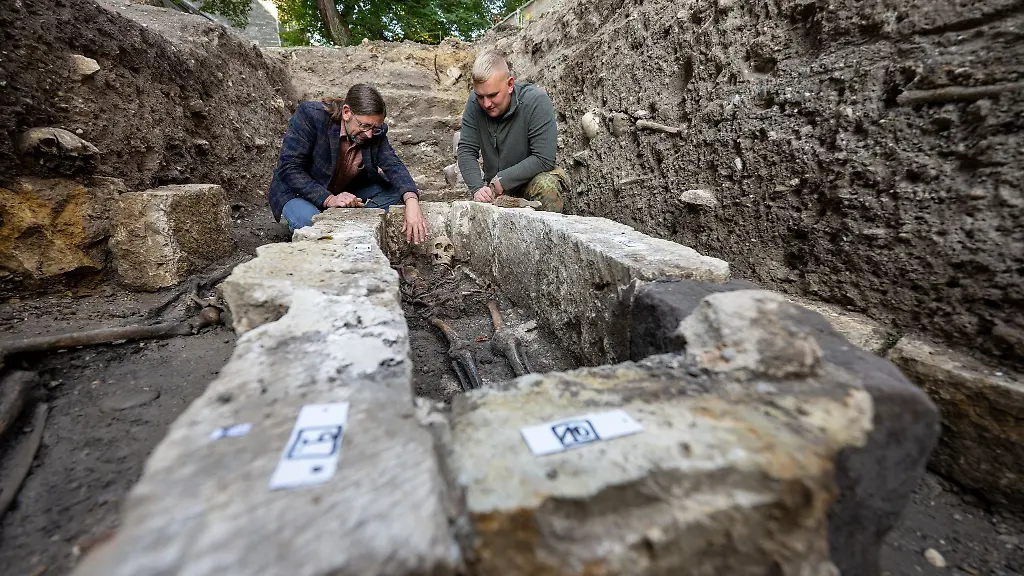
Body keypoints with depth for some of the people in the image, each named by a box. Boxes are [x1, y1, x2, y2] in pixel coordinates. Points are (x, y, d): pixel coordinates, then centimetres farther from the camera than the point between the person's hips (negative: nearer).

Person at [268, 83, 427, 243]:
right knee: (310, 222, -36)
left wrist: (411, 201, -44)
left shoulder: (376, 133, -13)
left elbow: (393, 165, -23)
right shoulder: (310, 116, -25)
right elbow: (288, 168, -27)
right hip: (298, 192, -4)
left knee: (395, 188, -12)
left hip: (346, 191, 4)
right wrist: (328, 199, -40)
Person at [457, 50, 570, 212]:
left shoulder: (536, 101, -19)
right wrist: (477, 188, -24)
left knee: (547, 186, -35)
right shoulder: (474, 103, -6)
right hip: (495, 188, 3)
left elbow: (544, 159, -24)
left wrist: (502, 180, -23)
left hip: (531, 180, -3)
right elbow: (466, 150, -7)